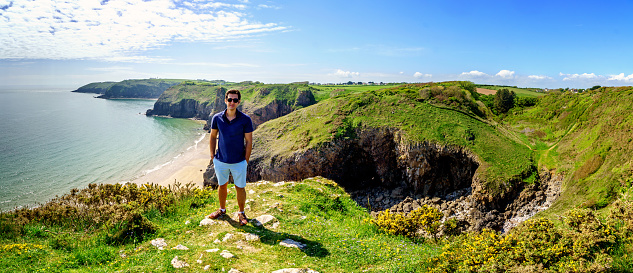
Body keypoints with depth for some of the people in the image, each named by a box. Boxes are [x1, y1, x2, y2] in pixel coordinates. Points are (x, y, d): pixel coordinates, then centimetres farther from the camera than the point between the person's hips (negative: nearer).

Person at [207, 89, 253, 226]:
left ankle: (241, 212, 31)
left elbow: (249, 141, -6)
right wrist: (212, 156, 6)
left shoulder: (245, 120, -11)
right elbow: (213, 136, 8)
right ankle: (222, 209, 42)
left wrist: (246, 161, -6)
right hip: (220, 161, 2)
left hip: (239, 162, -2)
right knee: (222, 186, 19)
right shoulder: (217, 118, -5)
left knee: (240, 188, 9)